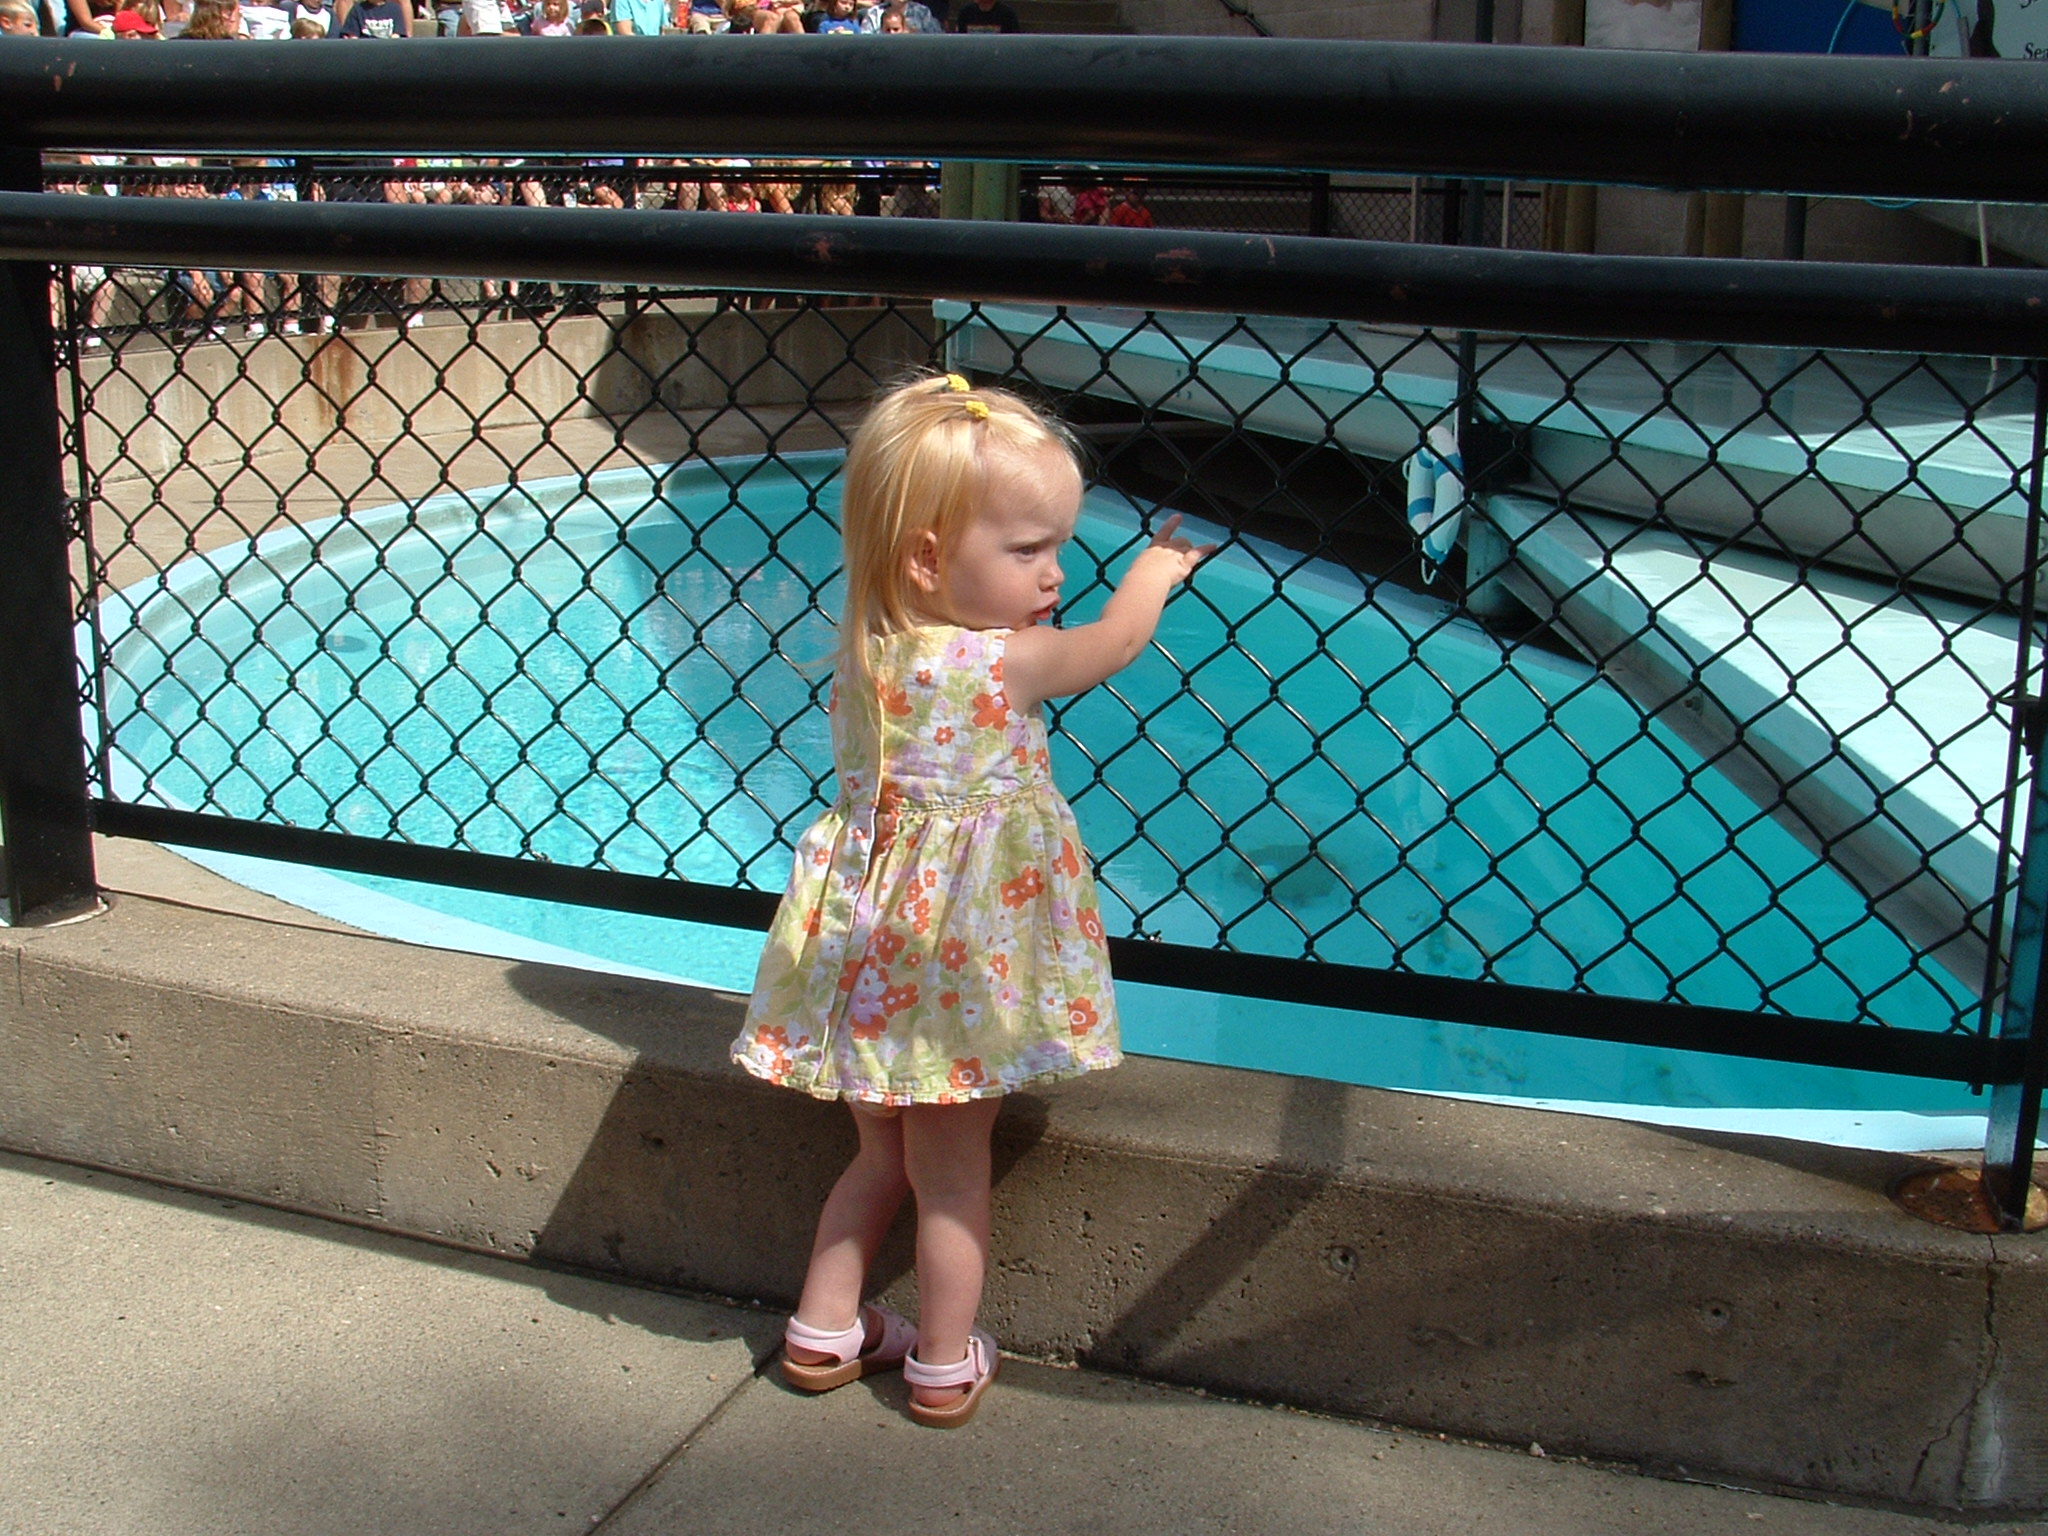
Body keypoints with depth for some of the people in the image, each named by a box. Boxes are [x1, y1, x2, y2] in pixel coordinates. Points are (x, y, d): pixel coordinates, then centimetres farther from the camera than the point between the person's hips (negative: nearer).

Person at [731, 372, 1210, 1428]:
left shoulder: (864, 643, -4)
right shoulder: (1005, 660, -22)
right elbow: (1114, 640, -3)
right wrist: (1158, 566, 14)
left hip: (869, 939, 6)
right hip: (964, 954, -6)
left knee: (882, 1155, 24)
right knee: (953, 1174, 11)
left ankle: (821, 1331, 32)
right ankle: (945, 1367, 25)